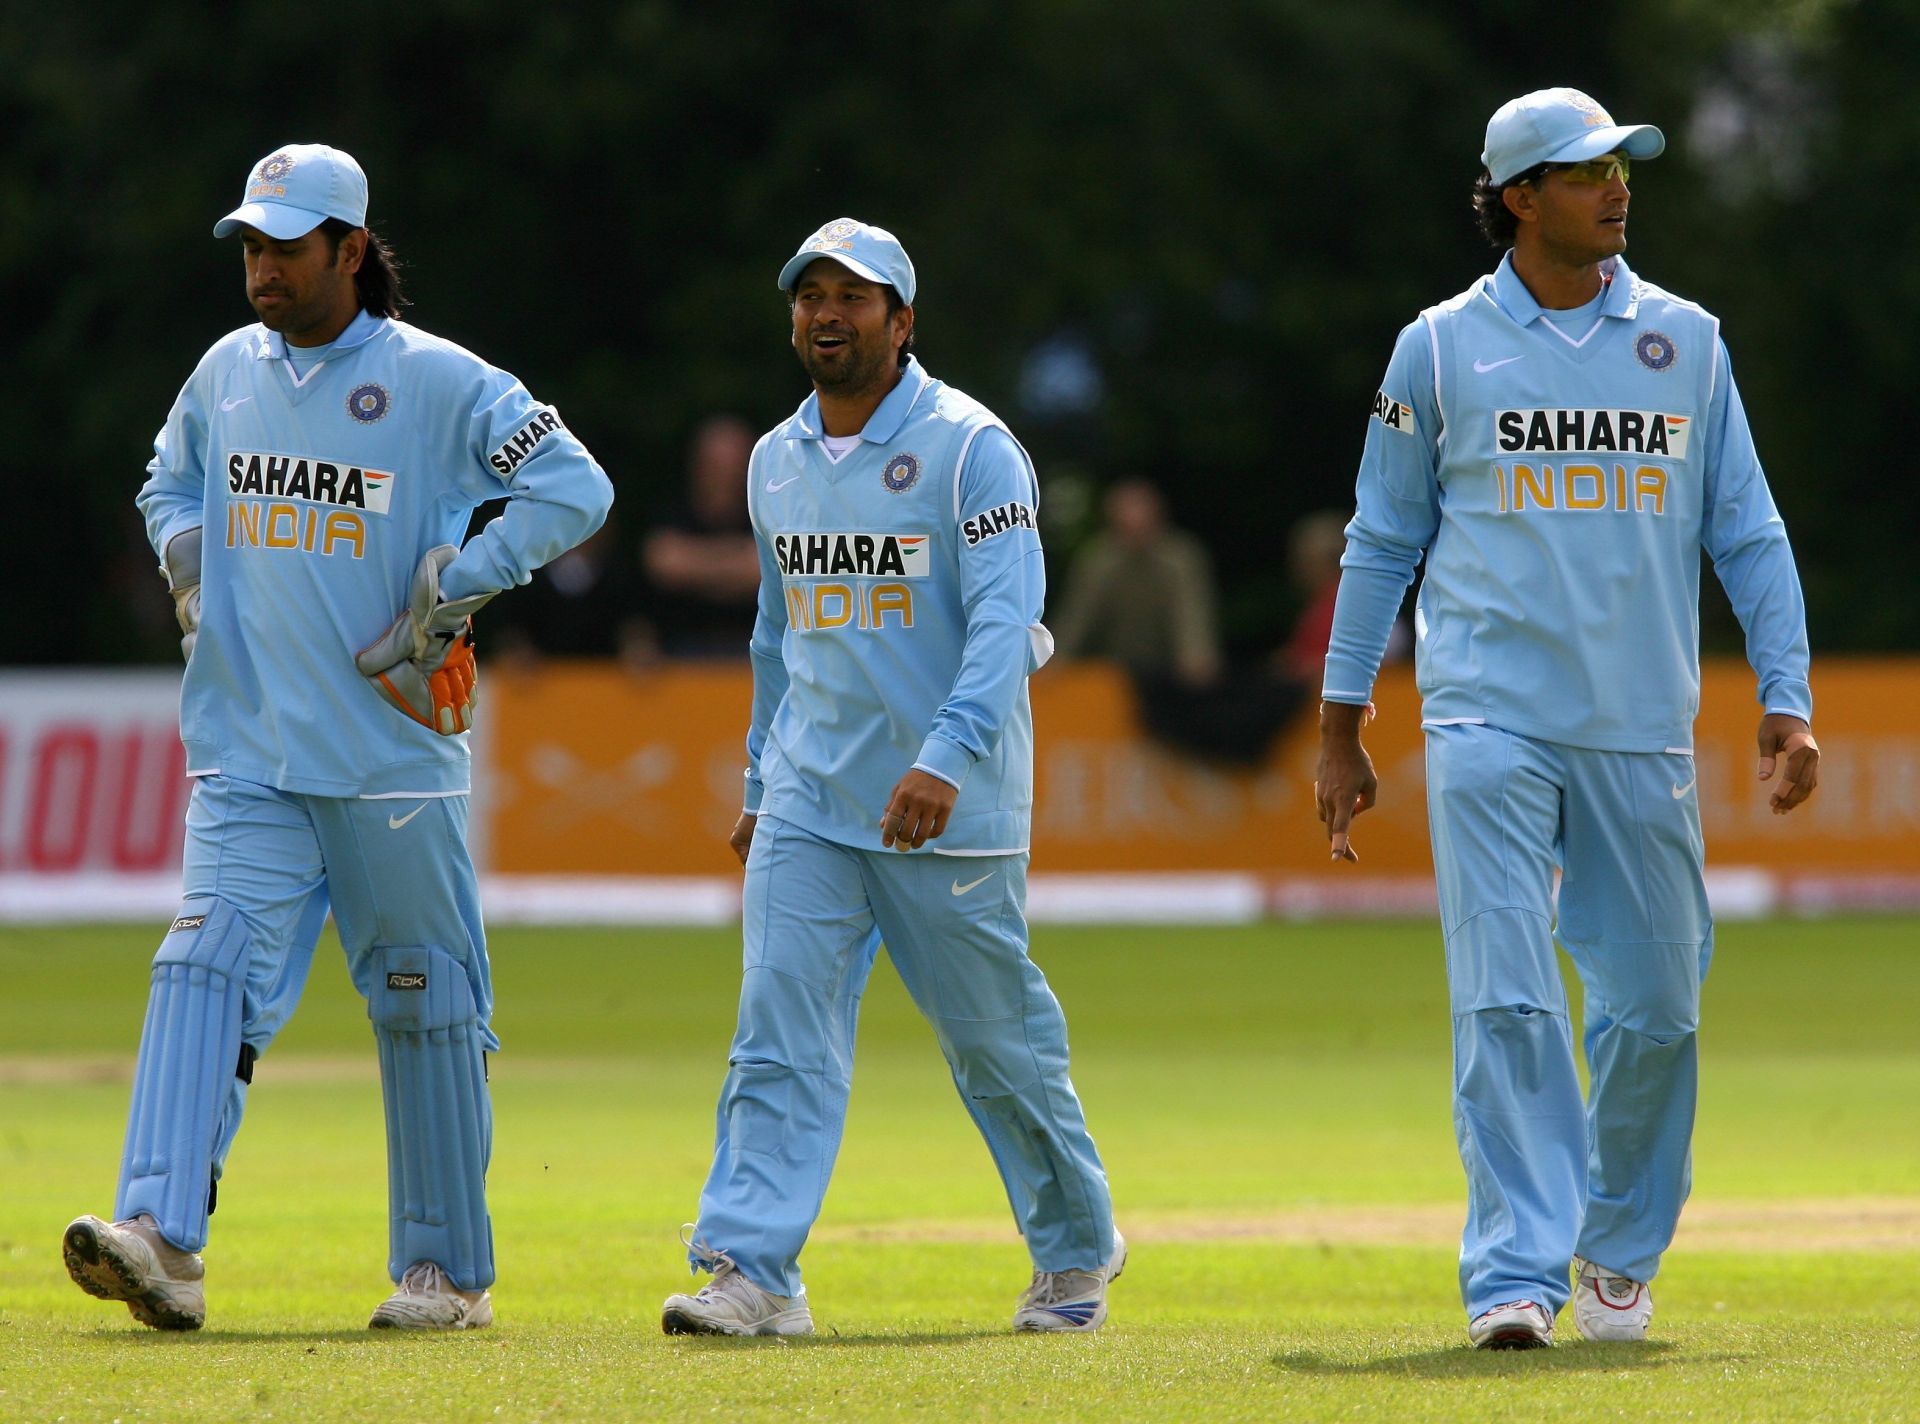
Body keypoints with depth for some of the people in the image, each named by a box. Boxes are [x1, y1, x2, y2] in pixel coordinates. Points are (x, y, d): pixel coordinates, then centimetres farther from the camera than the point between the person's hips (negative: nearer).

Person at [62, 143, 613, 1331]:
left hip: (395, 761, -4)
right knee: (209, 965, -14)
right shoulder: (226, 373, 10)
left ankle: (448, 1270, 16)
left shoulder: (435, 381, -7)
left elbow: (576, 488, -12)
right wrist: (188, 560, 8)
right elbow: (171, 483, 29)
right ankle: (162, 1243, -25)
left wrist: (453, 589, -15)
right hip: (249, 755, 4)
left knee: (425, 1005, 5)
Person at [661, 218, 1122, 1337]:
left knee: (998, 1036, 5)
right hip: (811, 798, 5)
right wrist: (761, 784, 21)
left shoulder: (969, 448, -10)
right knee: (781, 1021, -9)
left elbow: (1005, 617, -19)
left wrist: (946, 759, -31)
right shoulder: (777, 461, 12)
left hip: (947, 799, -5)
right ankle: (753, 1268, -14)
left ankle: (1079, 1247, 25)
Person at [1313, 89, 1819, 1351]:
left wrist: (1787, 700, 1)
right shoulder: (1442, 348, 4)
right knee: (1505, 1001, -12)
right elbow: (1383, 541, 10)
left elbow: (1748, 533, 10)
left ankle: (1619, 1250, 24)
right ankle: (1515, 1275, -14)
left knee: (1656, 1005, 4)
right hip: (1489, 724, -2)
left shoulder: (1685, 341, 9)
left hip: (1643, 729, 2)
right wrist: (1341, 728, 8)